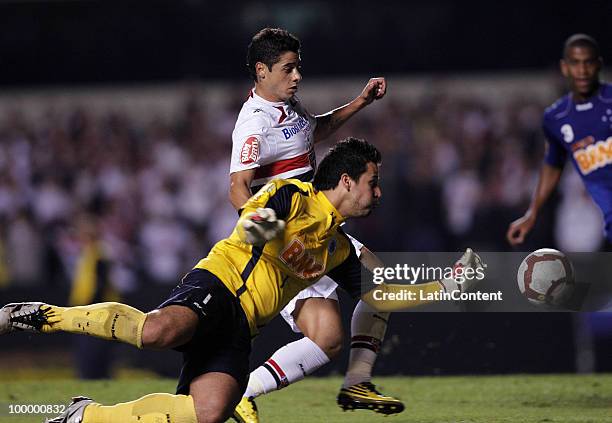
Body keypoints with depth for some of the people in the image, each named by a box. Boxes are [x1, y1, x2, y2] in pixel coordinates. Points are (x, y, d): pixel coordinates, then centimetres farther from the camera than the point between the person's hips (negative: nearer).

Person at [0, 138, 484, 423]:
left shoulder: (339, 249, 27)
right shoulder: (294, 195, 4)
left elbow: (377, 296, 35)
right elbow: (253, 219, -12)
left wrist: (448, 285, 28)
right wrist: (260, 225, -36)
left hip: (240, 326, 7)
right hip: (219, 282, -6)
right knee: (160, 331, -41)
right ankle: (50, 316, -21)